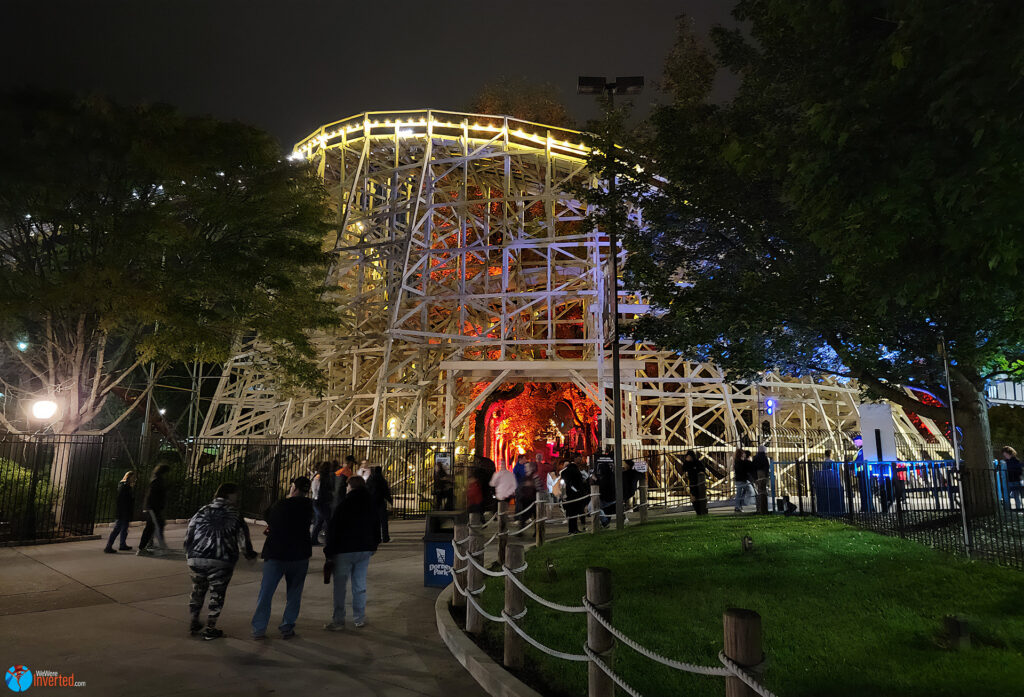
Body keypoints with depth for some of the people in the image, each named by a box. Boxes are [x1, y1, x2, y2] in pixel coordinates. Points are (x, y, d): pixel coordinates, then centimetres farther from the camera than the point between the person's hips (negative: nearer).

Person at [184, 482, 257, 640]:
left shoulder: (202, 512, 9)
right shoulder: (234, 516, 0)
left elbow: (189, 534, 10)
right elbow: (243, 538, 2)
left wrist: (188, 554, 24)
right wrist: (250, 553, 21)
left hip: (196, 558, 4)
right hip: (221, 562, -4)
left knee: (197, 590, 23)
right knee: (217, 593, 9)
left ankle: (194, 623, 33)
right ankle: (210, 629, 15)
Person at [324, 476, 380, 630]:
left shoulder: (344, 504, -10)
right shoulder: (370, 505, 7)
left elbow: (333, 529, -10)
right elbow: (376, 529, 15)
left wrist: (329, 551, -4)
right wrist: (372, 547, 24)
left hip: (344, 550, -5)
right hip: (365, 549, 5)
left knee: (340, 585, 4)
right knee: (360, 584, 11)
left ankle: (338, 621, 7)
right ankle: (360, 618, 17)